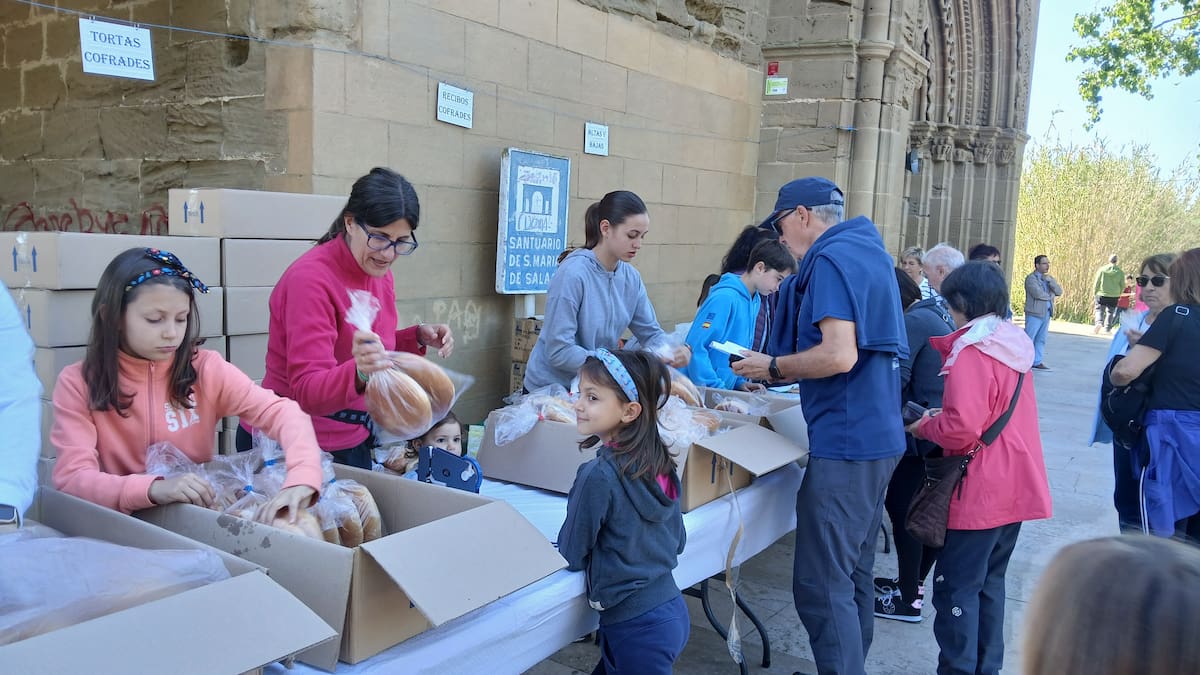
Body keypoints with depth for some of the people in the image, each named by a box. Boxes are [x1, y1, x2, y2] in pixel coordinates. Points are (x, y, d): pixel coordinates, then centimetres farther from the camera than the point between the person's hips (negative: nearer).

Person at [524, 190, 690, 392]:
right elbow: (559, 351, -24)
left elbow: (650, 331, 7)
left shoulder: (630, 277, 0)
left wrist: (672, 353, -15)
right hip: (549, 390, -6)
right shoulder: (572, 274, -20)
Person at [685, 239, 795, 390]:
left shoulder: (755, 301, 11)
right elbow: (696, 347, -20)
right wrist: (717, 387, -20)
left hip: (725, 390, 7)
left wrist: (739, 382, 5)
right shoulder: (724, 298, -15)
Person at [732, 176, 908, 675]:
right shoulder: (869, 252, 16)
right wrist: (777, 371, 16)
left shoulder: (830, 259, -14)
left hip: (844, 443, -10)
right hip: (879, 438, 10)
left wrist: (773, 367, -9)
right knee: (854, 575, 19)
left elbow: (839, 356, -24)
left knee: (822, 587, -6)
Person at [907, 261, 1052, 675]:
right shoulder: (1014, 346, 8)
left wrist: (923, 427, -9)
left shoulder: (970, 353, -18)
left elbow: (961, 428, -27)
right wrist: (942, 416, 12)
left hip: (979, 494, -9)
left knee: (957, 588, 1)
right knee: (990, 582, 19)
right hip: (1016, 487, 9)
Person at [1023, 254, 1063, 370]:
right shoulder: (1031, 278, -7)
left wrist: (1050, 281, -8)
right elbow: (1038, 293, -20)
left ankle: (1037, 361, 16)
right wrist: (1050, 296, -3)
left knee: (1041, 339, 10)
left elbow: (1059, 292, 5)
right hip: (1034, 313, -7)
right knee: (1028, 339, -6)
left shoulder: (1049, 278, 17)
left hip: (1047, 313, 7)